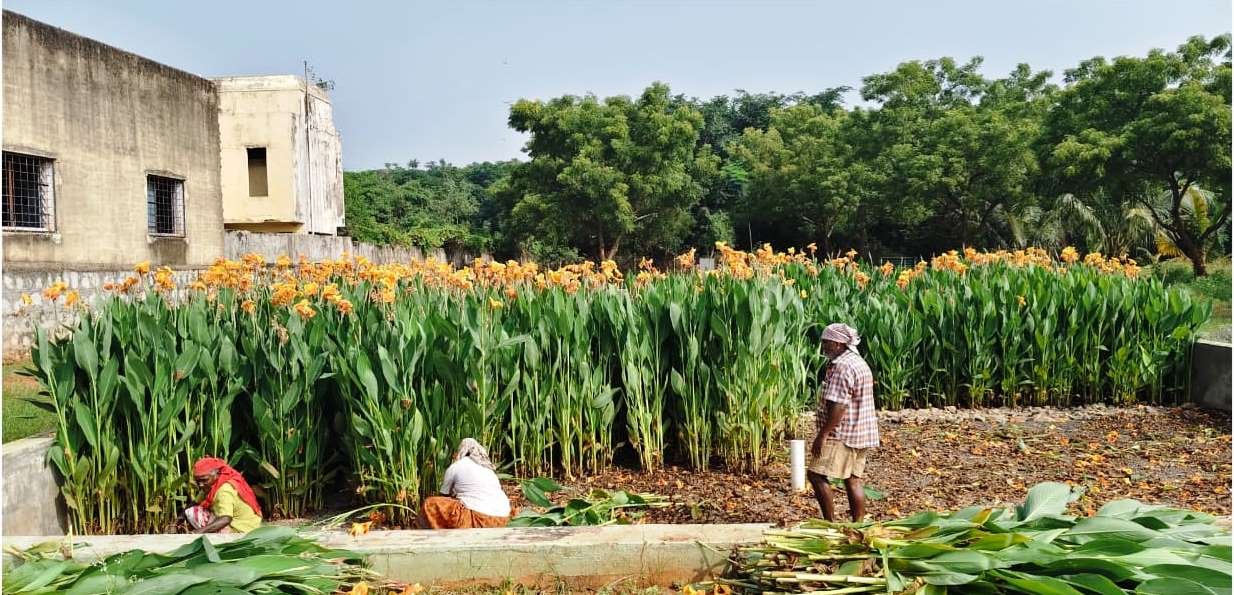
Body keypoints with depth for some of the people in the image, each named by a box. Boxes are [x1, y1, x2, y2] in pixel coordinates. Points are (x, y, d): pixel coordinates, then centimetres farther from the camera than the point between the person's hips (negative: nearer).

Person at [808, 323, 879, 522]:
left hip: (843, 435, -10)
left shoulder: (842, 366, -17)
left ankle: (830, 523, -6)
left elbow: (838, 405, -24)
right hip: (860, 435, 10)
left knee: (816, 474, -8)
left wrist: (822, 434, -21)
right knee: (853, 480, 11)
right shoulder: (859, 362, 17)